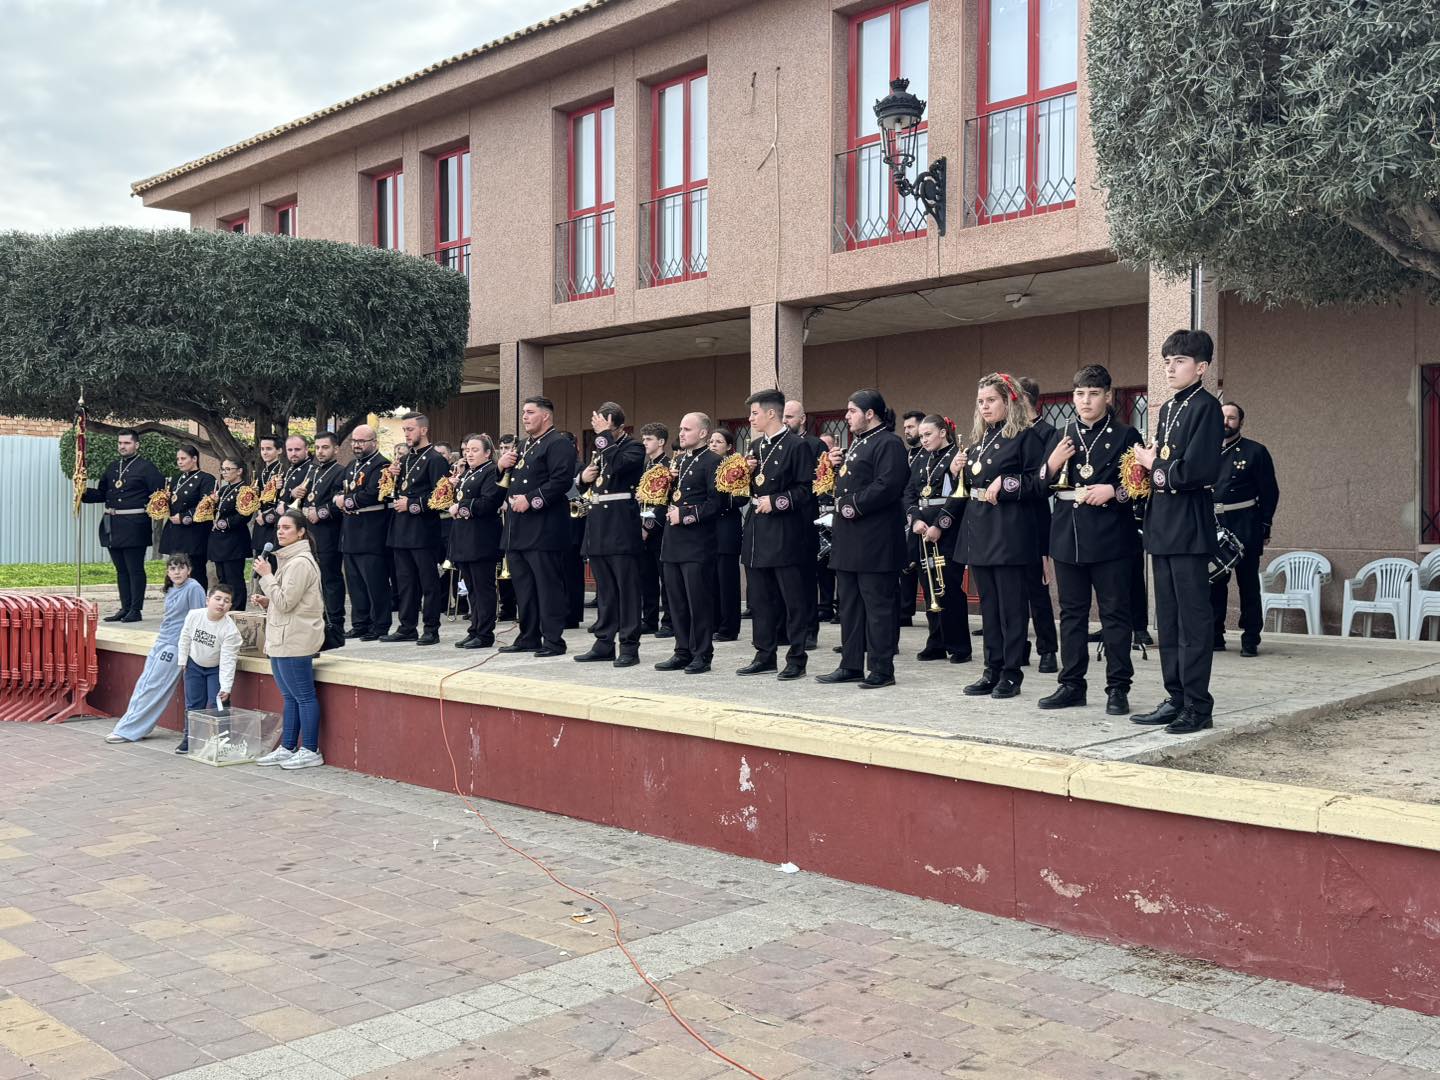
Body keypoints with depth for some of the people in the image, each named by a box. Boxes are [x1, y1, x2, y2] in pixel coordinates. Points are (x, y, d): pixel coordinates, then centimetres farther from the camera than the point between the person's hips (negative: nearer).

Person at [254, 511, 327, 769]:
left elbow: (285, 602, -19)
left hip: (294, 641, -11)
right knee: (289, 697, 14)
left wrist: (266, 575, -12)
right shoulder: (287, 559, 18)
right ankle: (287, 748, 21)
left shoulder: (300, 563, -15)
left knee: (303, 696, -5)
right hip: (282, 640, 11)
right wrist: (267, 602, 9)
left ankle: (310, 751, 0)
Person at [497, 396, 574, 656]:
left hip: (543, 530, -10)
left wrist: (531, 500, -22)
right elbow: (506, 483, 28)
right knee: (523, 586, 13)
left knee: (548, 585, -6)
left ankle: (553, 641, -2)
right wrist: (501, 466, 7)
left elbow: (562, 480, -21)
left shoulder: (558, 445, -8)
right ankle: (529, 637, 20)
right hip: (517, 530, 10)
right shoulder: (522, 447, 22)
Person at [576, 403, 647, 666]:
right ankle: (604, 643, 16)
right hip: (598, 524, 7)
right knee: (604, 588, 11)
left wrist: (605, 435, -17)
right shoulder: (599, 448, 18)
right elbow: (585, 482, 24)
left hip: (622, 524, -7)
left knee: (627, 587, -4)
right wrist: (583, 476, 2)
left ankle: (629, 646, -1)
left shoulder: (634, 448, -4)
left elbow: (617, 464, -24)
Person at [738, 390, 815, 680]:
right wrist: (747, 473, 2)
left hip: (786, 534, -8)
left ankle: (797, 659, 5)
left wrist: (777, 501, -19)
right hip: (757, 533, 8)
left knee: (793, 600, -1)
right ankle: (765, 655, 20)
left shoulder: (796, 446, -9)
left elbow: (807, 489, -13)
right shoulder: (755, 446, 15)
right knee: (759, 598, 12)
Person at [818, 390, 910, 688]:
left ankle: (881, 669, 2)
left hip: (874, 539, -10)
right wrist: (837, 465, 9)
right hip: (849, 539, 10)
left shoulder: (888, 443, -11)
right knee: (849, 603, 13)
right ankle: (851, 665, 20)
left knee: (878, 604, -4)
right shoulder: (856, 443, 20)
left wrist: (855, 506, -18)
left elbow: (887, 485, -22)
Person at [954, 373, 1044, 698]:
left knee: (1012, 604, -2)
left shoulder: (1025, 437, -4)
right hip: (979, 531, 7)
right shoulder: (977, 441, 17)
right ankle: (992, 670, 17)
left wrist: (1005, 483, -20)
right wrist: (957, 472, 4)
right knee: (988, 604, 11)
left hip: (1010, 532, -7)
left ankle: (1012, 673, 5)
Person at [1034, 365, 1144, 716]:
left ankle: (1118, 687, 7)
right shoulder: (1061, 437, 12)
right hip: (1068, 537, 4)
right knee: (1072, 612, 9)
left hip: (1110, 538, -4)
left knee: (1115, 612, 1)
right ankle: (1072, 684, 17)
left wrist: (1114, 491, -17)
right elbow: (1041, 488, 11)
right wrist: (1052, 465, -7)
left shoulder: (1125, 435, 1)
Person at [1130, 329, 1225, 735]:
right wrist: (1150, 464, -2)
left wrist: (1154, 467, -7)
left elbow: (1198, 470, -20)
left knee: (1193, 618, -4)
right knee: (1168, 619, 11)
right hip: (1162, 525, 9)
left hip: (1189, 526, -9)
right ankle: (1176, 698, 19)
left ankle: (1197, 705, 2)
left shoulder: (1205, 407, -9)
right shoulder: (1167, 409, 17)